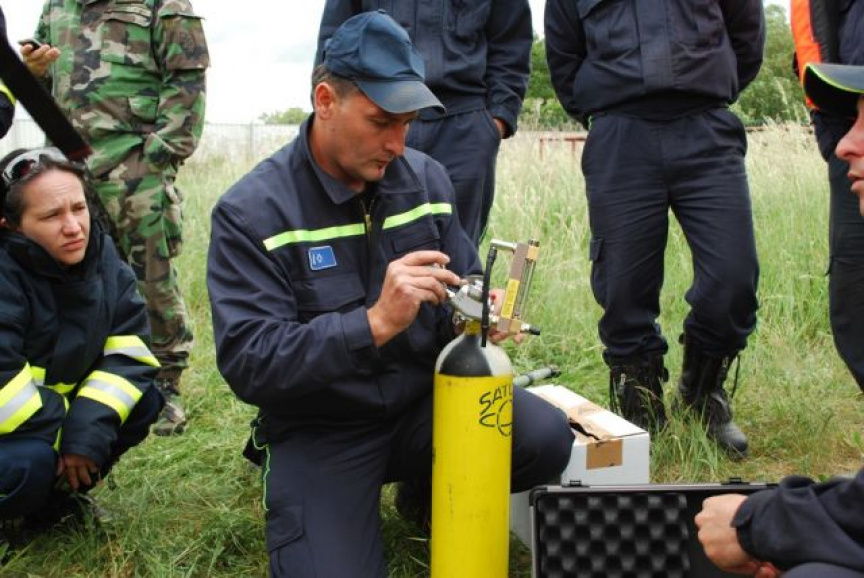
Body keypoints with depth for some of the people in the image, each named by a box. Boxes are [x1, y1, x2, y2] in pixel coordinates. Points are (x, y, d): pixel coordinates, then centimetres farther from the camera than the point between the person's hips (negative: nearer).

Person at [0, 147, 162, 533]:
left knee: (143, 400, -13)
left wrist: (89, 426, -25)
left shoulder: (101, 255, -9)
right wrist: (67, 432, -24)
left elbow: (130, 350, -12)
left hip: (61, 406, 7)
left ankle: (56, 496, 5)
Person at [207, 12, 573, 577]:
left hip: (425, 400, 4)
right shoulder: (250, 212, -14)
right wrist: (376, 323, -33)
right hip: (320, 430, -3)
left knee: (546, 438, -22)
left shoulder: (427, 179, 2)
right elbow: (247, 363, -22)